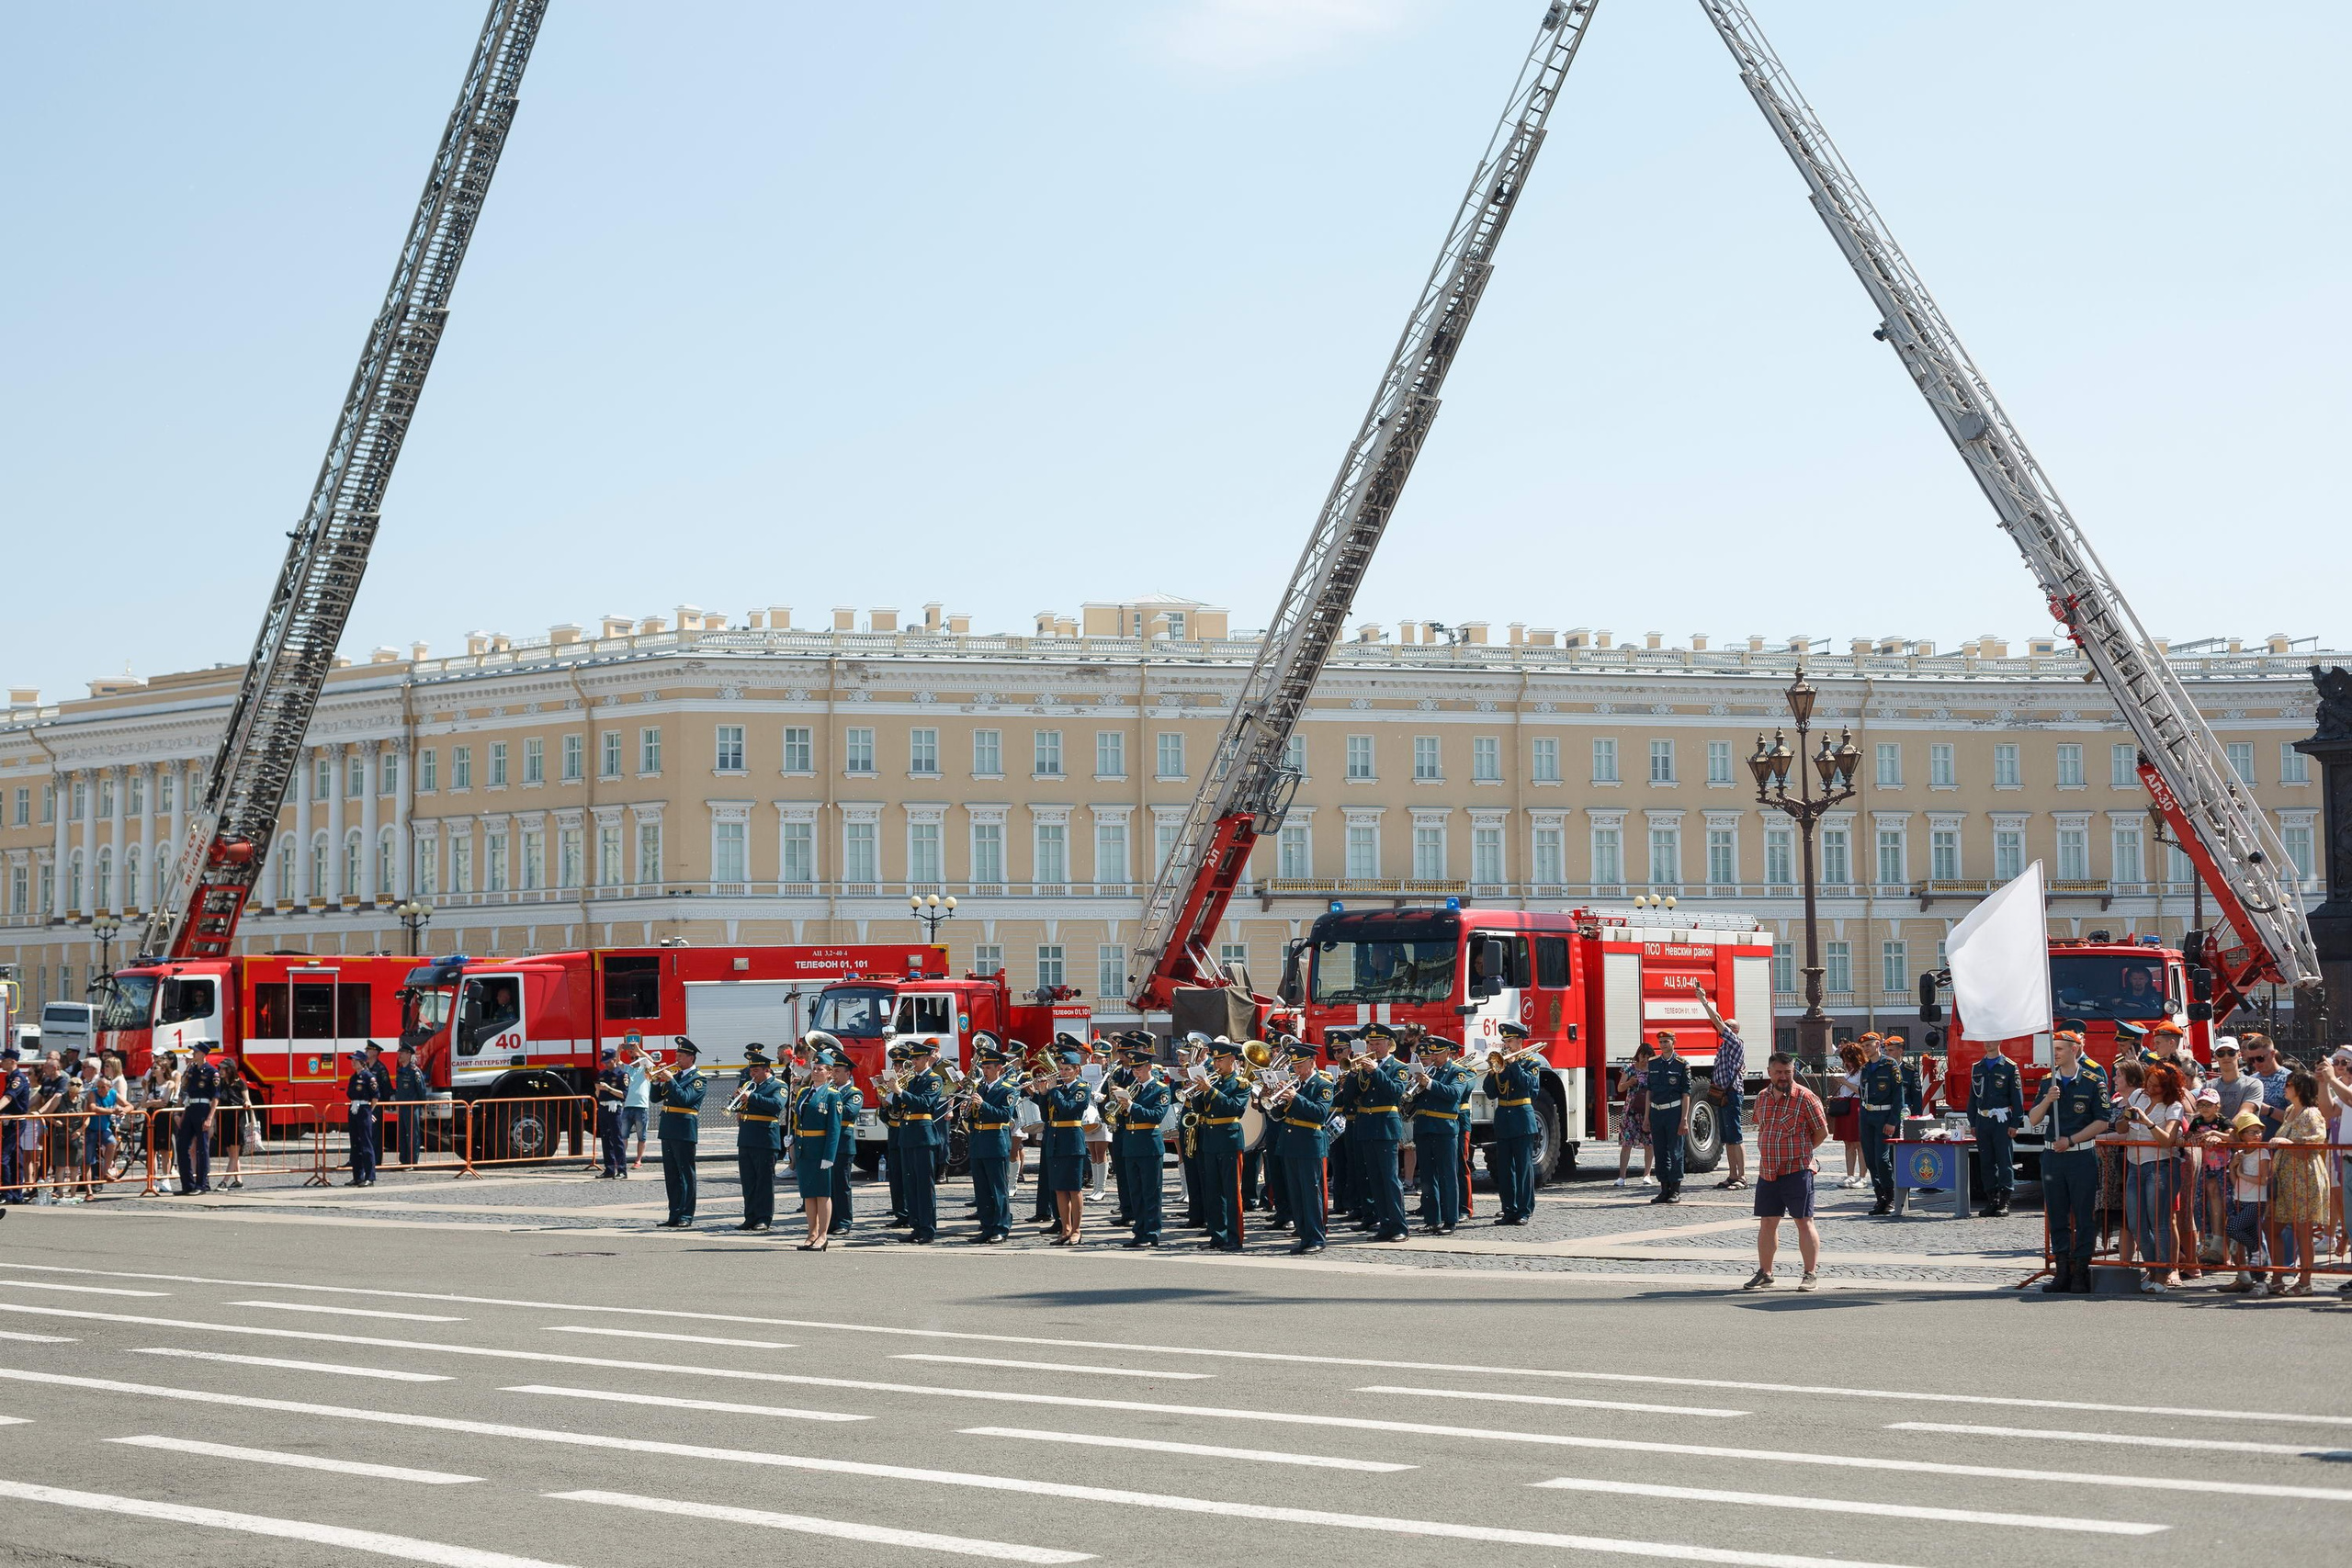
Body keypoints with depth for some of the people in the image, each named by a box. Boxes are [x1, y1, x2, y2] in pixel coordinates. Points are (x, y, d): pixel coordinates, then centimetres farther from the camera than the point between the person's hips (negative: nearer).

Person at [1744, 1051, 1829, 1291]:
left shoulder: (1805, 1098, -7)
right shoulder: (1762, 1098, 11)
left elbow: (1822, 1132, -3)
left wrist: (1801, 1152, 3)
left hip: (1797, 1171, -6)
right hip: (1767, 1171, 6)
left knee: (1804, 1222, -2)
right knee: (1767, 1222, 9)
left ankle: (1811, 1274, 3)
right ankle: (1764, 1273, 17)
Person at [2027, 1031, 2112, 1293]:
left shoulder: (2093, 1082, -3)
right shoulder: (2048, 1083, 11)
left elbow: (2102, 1122, -6)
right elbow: (2033, 1120, 8)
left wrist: (2071, 1140, -12)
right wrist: (2047, 1100, -10)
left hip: (2082, 1156, -5)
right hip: (2052, 1157, 5)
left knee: (2083, 1217, -2)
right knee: (2057, 1217, 6)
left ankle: (2081, 1273, 2)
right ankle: (2062, 1272, 11)